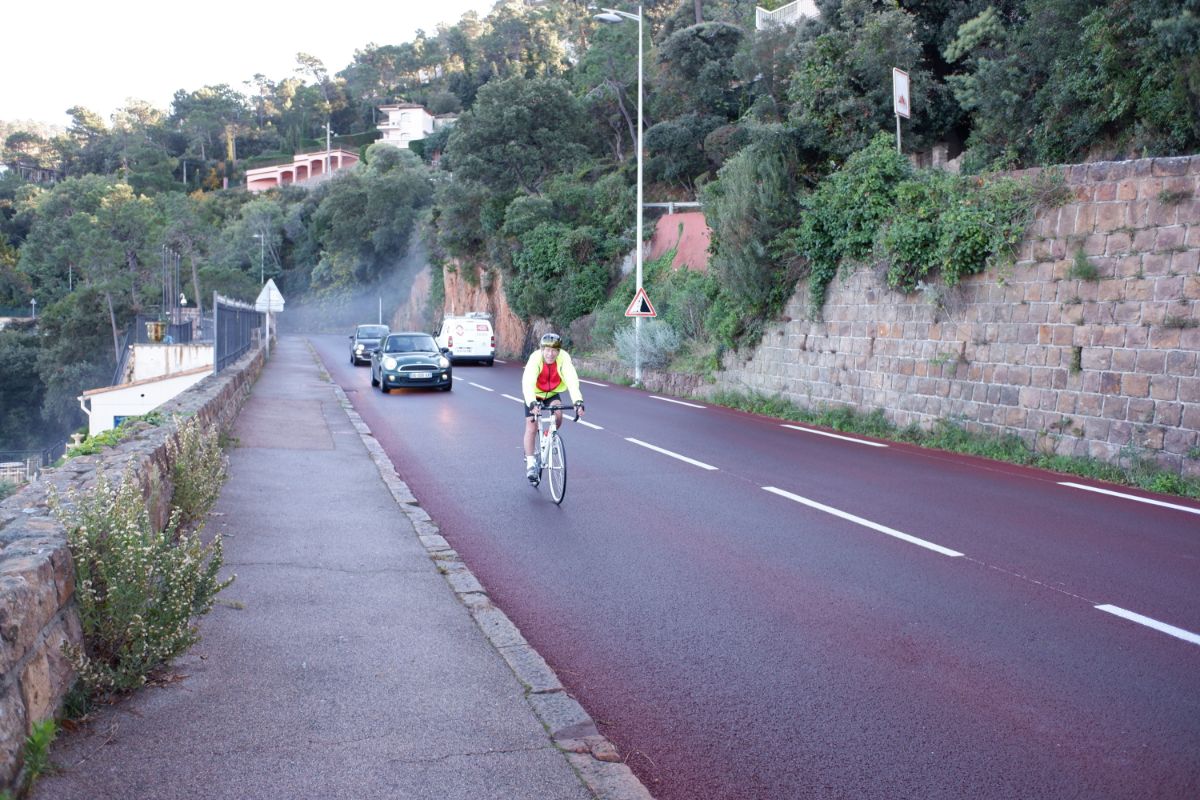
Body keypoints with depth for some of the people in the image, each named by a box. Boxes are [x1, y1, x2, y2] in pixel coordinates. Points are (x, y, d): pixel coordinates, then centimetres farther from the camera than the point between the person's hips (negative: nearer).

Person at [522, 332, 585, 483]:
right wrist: (532, 403, -59)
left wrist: (578, 401, -53)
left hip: (552, 393, 2)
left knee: (558, 415, -24)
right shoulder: (535, 358, -32)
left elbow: (572, 380, -38)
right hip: (534, 394, -1)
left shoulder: (564, 358, -28)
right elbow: (527, 383, -43)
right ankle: (530, 463, 1)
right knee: (531, 427, -9)